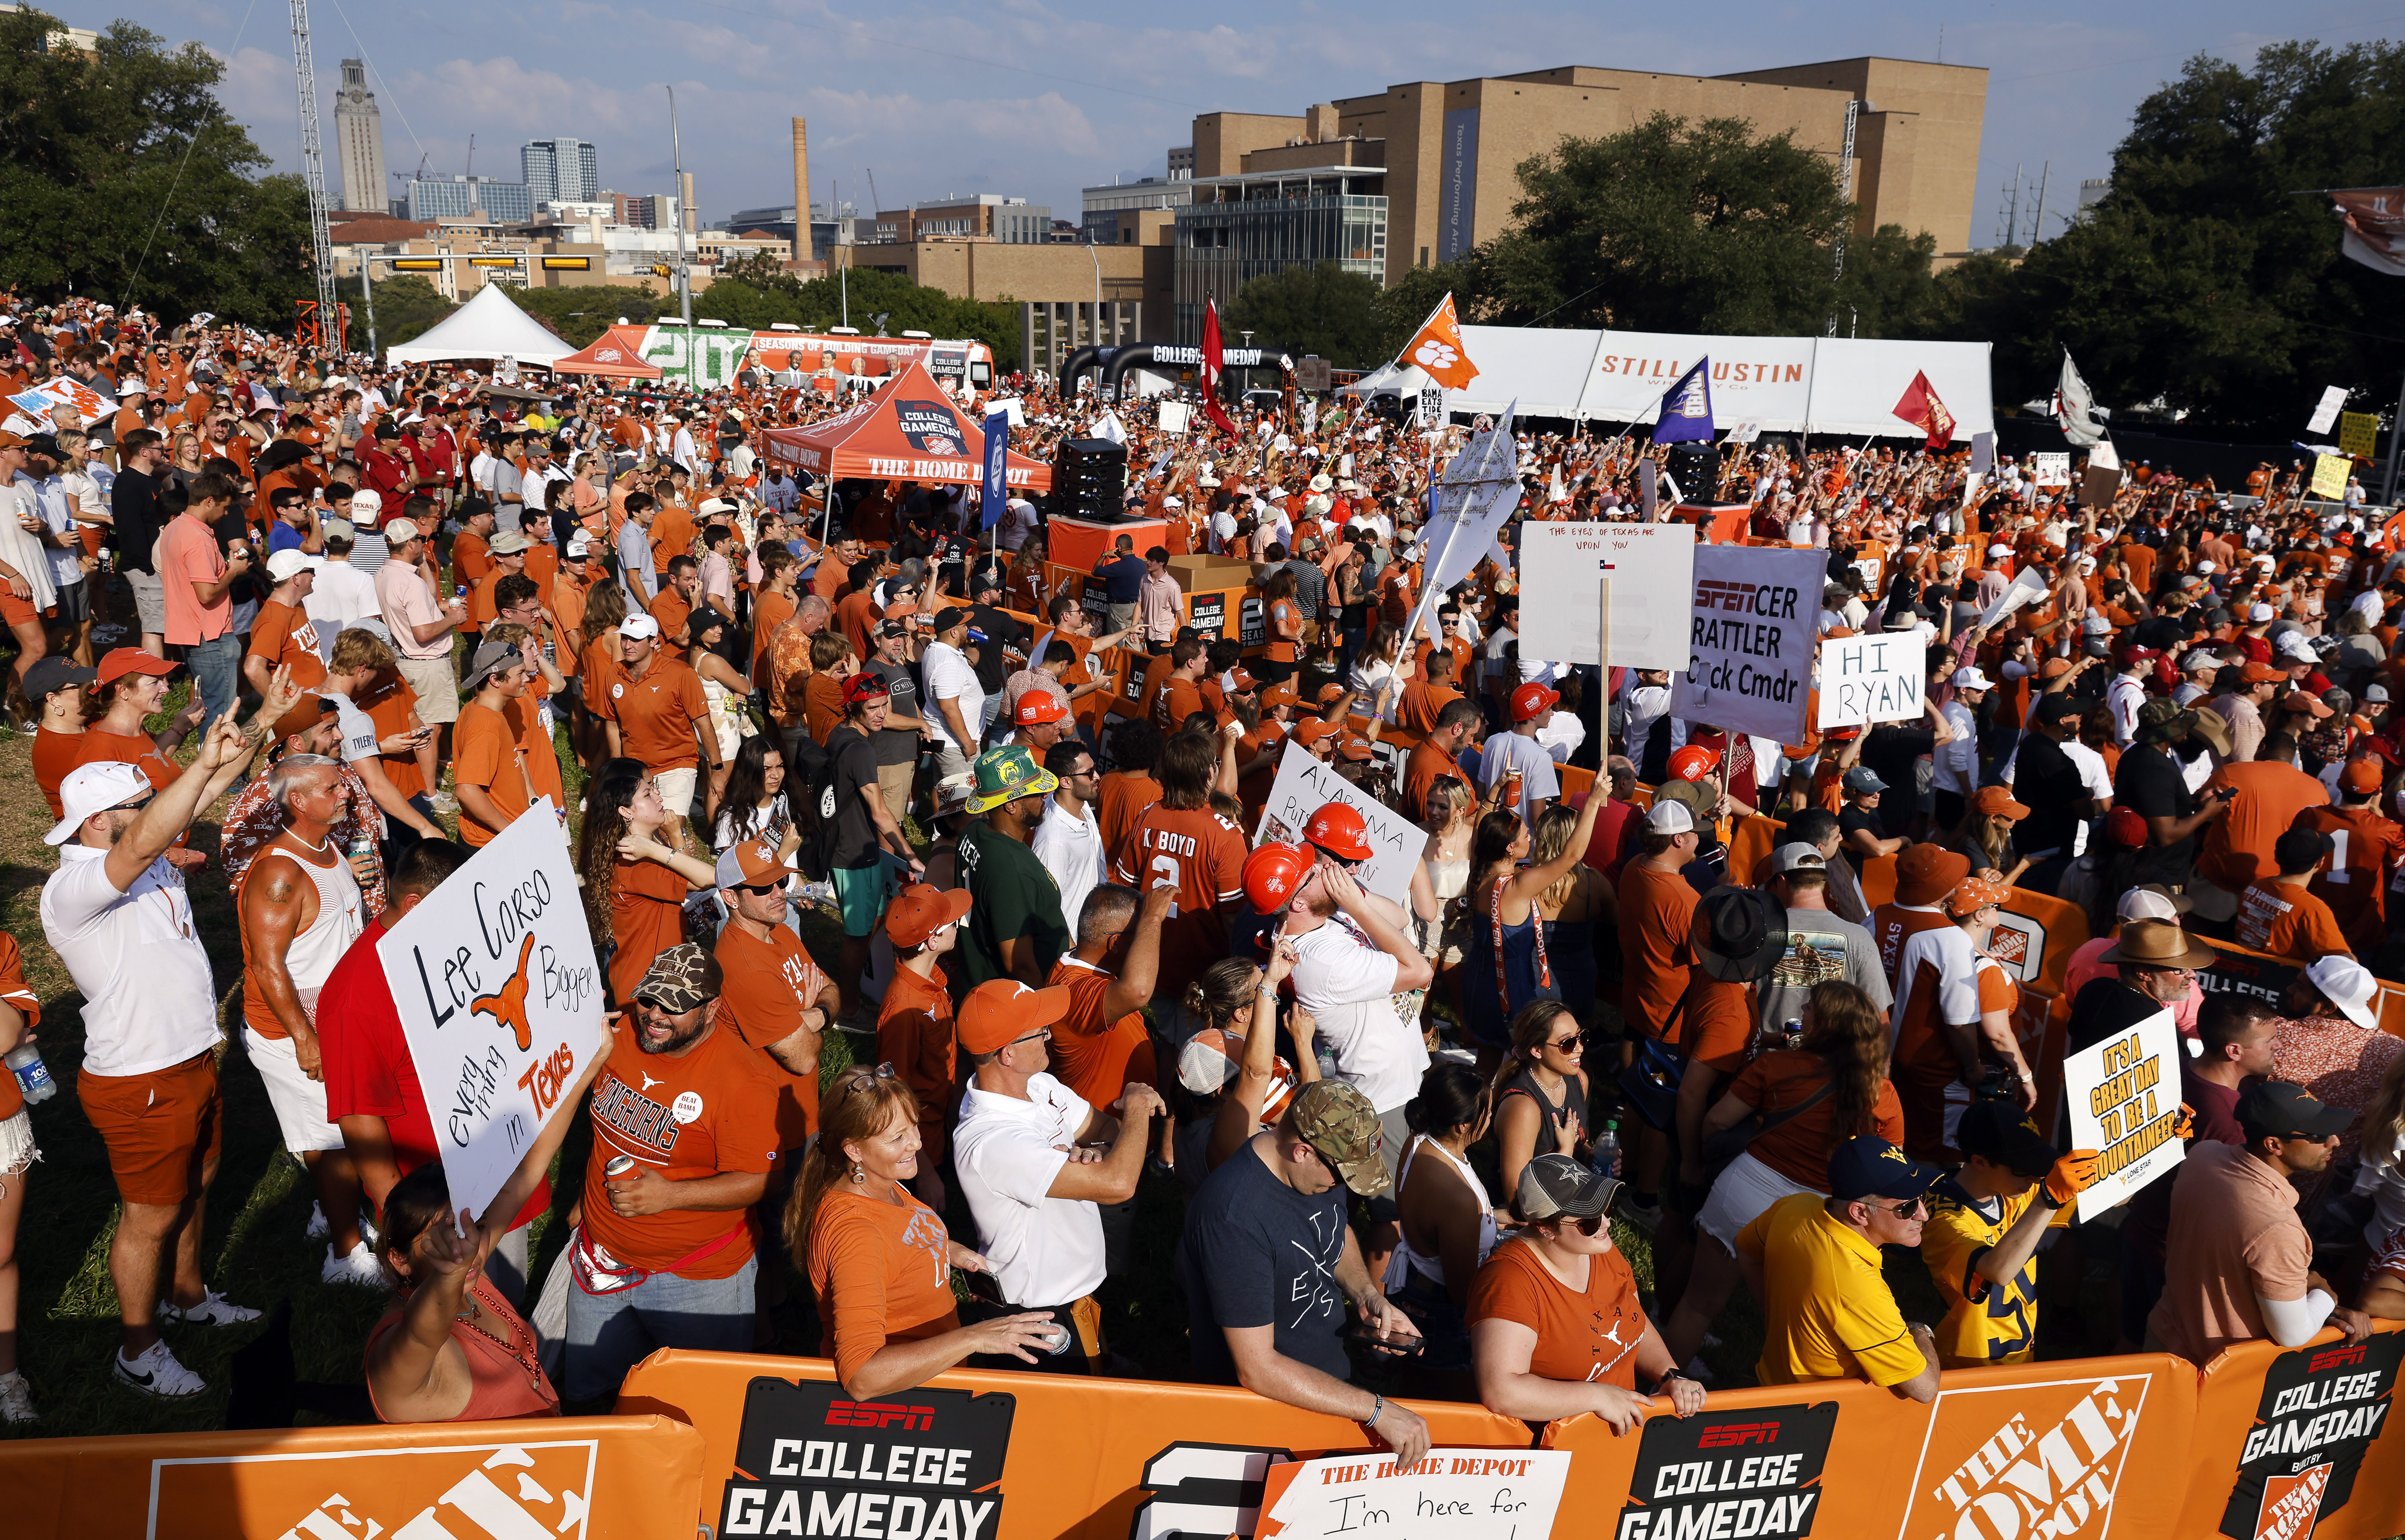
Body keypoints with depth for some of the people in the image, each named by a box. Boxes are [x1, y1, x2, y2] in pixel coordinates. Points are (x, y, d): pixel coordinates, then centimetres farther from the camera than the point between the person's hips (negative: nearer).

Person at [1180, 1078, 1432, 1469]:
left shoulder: (1324, 1167, -6)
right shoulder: (1233, 1216, -31)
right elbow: (1256, 1368, -29)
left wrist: (1369, 1297, -1)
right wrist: (1376, 1410, -29)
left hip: (1334, 1375, 8)